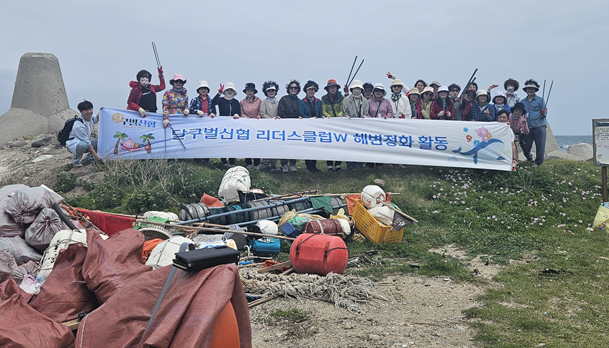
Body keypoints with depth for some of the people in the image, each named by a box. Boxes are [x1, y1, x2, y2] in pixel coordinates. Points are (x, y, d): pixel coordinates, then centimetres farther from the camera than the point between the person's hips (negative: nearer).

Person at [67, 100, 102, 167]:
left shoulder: (91, 118, -5)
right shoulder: (79, 125, -30)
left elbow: (96, 119, 24)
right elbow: (87, 142, -28)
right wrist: (95, 154, -28)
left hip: (84, 143, 9)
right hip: (72, 144, -8)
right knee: (83, 145, -41)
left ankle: (87, 160, 1)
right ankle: (75, 162, -13)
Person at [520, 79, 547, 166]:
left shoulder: (540, 100, 5)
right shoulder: (522, 102, 14)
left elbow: (545, 113, 3)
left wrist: (543, 114, -20)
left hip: (539, 126, -3)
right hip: (527, 127, 3)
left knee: (540, 145, -6)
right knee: (525, 147, 4)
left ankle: (538, 162, 5)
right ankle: (529, 158, 32)